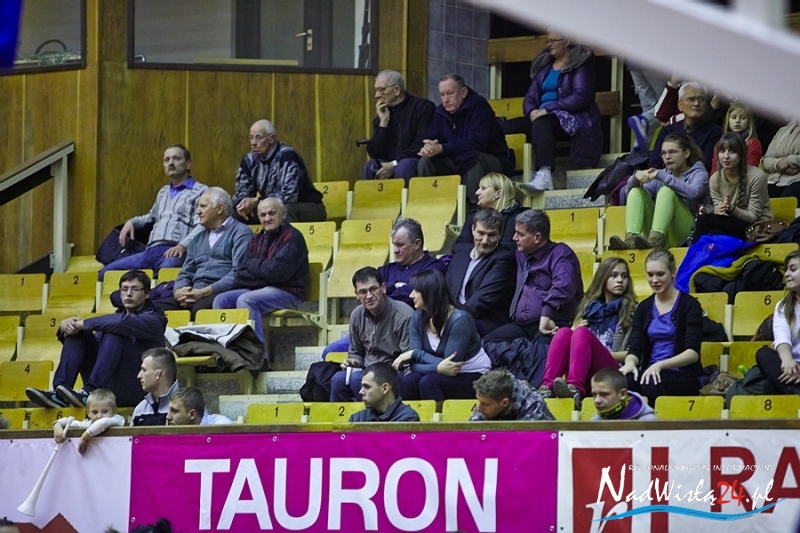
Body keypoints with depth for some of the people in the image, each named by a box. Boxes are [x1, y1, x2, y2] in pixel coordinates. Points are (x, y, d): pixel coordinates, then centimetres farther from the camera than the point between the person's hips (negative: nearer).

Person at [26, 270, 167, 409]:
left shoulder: (153, 319, 3)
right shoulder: (118, 315, 25)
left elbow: (124, 322, -20)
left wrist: (83, 324, -16)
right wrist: (66, 324, -6)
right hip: (105, 387, 6)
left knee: (114, 333, -25)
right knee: (77, 332, -4)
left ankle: (89, 393, -38)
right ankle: (60, 392, -22)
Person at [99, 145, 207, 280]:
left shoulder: (200, 192, 8)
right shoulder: (163, 192, 32)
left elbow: (201, 227, -5)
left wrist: (182, 246, -22)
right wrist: (132, 222, 27)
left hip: (174, 253, -8)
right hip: (151, 251, 8)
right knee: (107, 272, -4)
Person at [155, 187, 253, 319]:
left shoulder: (240, 233, 3)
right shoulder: (198, 239, 27)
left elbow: (238, 273, -10)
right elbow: (186, 273, 21)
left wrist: (204, 292, -17)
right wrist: (179, 292, -4)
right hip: (194, 294, 7)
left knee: (199, 310, -39)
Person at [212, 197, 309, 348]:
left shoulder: (292, 238, -7)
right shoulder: (257, 239, 16)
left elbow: (277, 271, -18)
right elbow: (241, 273, 8)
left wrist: (252, 264, -2)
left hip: (287, 292, -8)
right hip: (257, 289, 8)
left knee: (245, 301, -31)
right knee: (221, 300, -10)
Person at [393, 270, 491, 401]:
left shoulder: (459, 320, -22)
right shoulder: (418, 318, -5)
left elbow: (450, 363, -24)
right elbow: (415, 365, -10)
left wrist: (415, 353, -19)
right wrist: (437, 368, -30)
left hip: (474, 376, -5)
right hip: (443, 375, 5)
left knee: (428, 382, -30)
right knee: (408, 381, -24)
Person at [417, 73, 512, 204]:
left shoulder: (478, 105, -18)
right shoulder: (441, 112, 4)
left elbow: (477, 142, -28)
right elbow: (433, 139, 2)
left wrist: (441, 148, -33)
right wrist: (429, 148, -25)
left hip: (492, 160, -6)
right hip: (457, 161, 6)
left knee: (472, 159, -38)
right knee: (426, 162, -13)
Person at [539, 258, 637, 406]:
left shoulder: (631, 310, 14)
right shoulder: (589, 305, 25)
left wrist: (606, 353, -6)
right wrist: (575, 329, 5)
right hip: (584, 372, 3)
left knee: (582, 333, -30)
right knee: (564, 332, -24)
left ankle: (575, 388, -58)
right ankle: (547, 387, -45)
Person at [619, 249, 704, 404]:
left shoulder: (689, 305, 1)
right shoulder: (644, 308, 15)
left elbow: (693, 353, -9)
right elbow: (635, 348, 8)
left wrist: (660, 365, -25)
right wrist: (630, 362, -18)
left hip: (684, 376, -3)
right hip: (650, 373, 3)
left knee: (651, 384, -39)